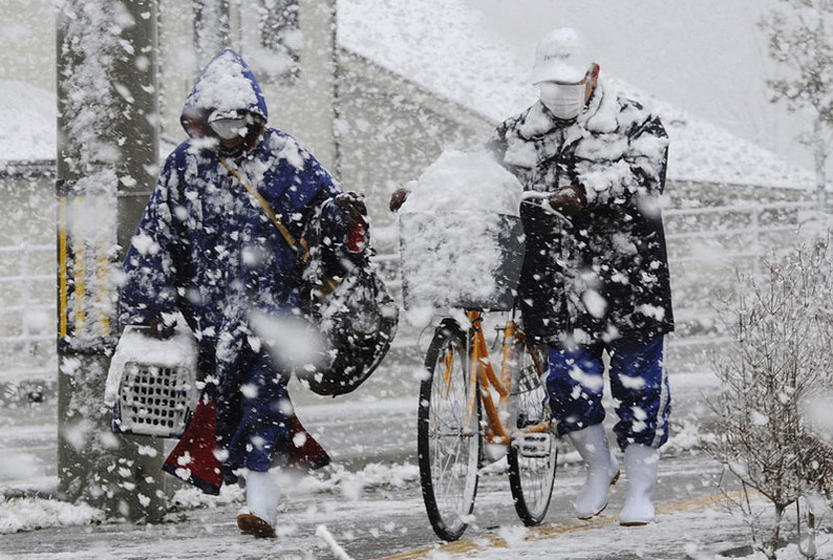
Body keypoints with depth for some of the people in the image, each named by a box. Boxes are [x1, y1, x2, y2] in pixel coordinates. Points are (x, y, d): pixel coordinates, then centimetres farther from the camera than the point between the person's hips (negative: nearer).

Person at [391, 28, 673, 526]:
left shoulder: (634, 123, 0)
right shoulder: (521, 132, 12)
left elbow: (641, 173, -17)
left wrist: (585, 193, -31)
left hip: (630, 276, -3)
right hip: (559, 281, 3)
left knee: (638, 382, 2)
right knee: (570, 380, -3)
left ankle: (641, 490, 13)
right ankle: (599, 466, 23)